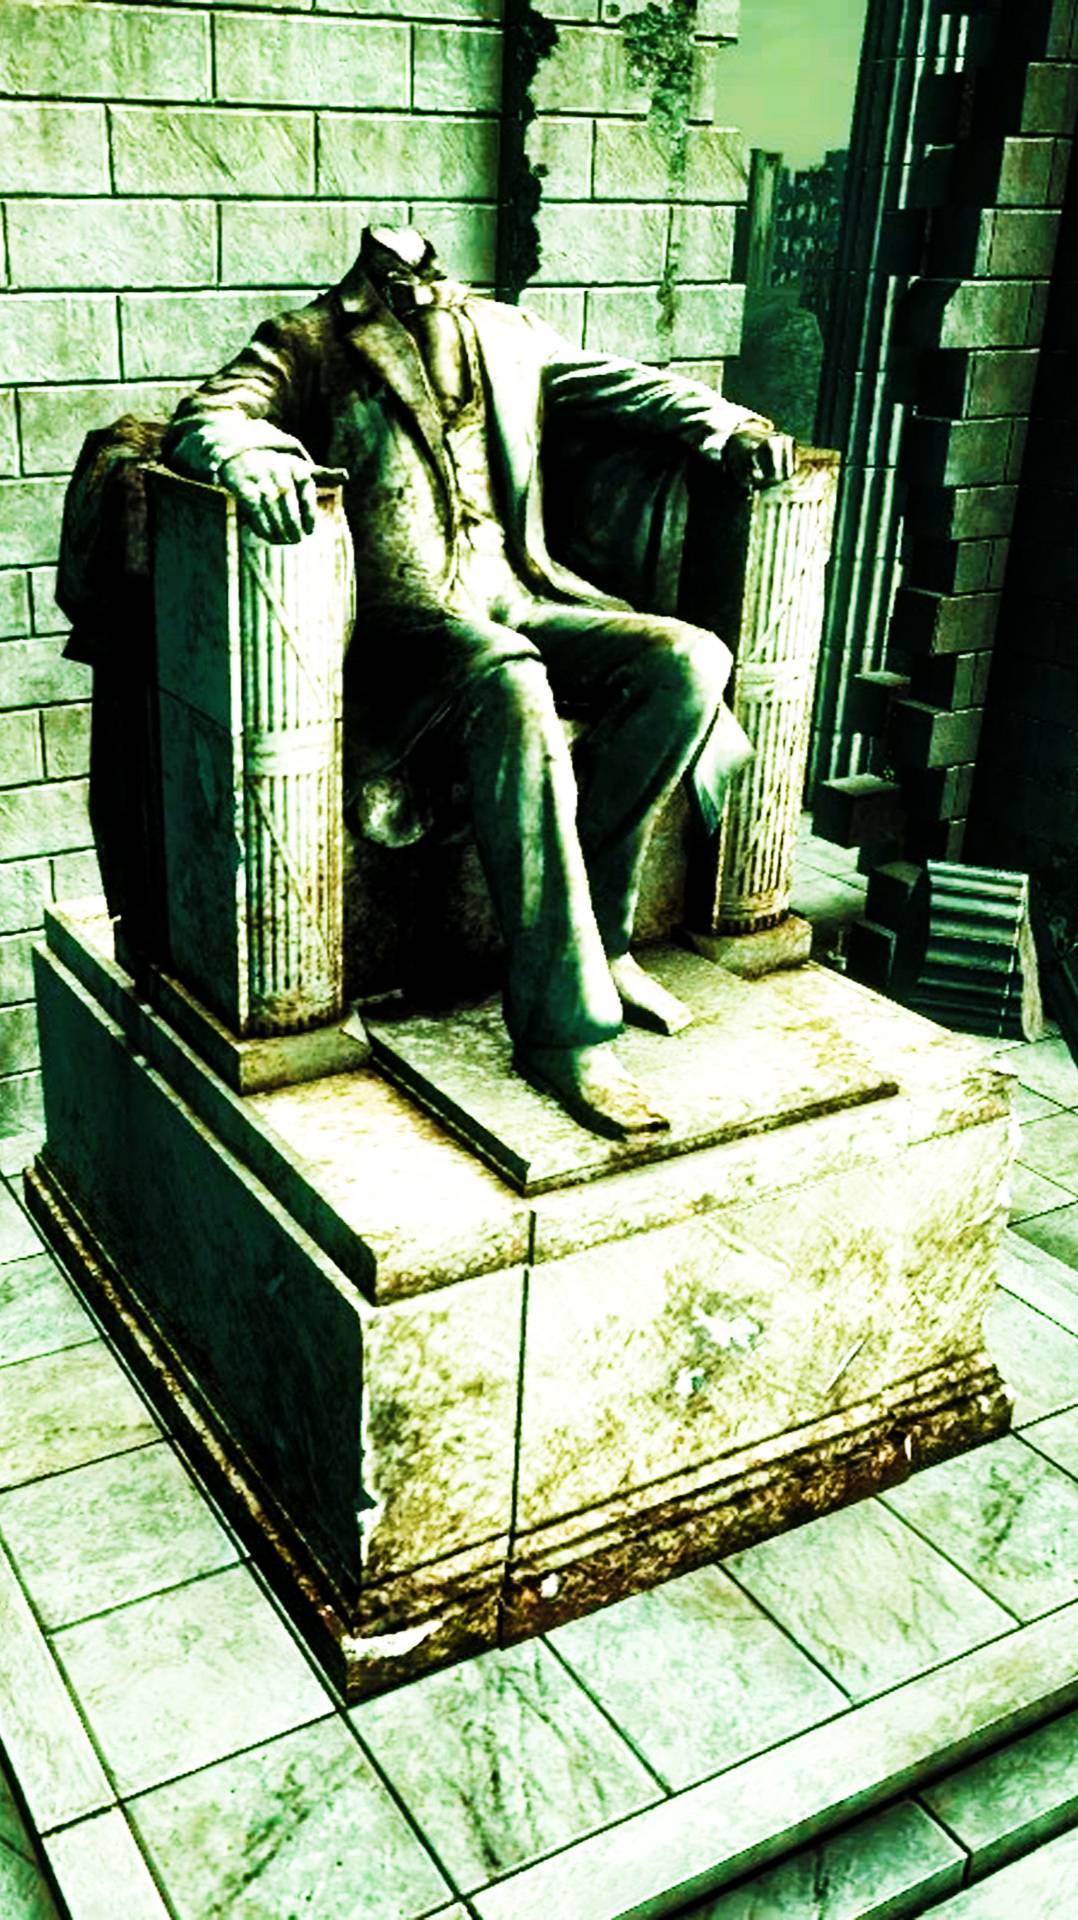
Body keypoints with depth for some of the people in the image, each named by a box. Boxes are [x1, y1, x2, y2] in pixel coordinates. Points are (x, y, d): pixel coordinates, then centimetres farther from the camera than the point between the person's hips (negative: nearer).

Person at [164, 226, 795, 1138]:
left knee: (689, 658, -19)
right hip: (397, 619, -5)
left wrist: (725, 424, 1)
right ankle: (564, 1024, -35)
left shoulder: (507, 334, 21)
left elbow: (625, 382, 21)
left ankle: (596, 933, -9)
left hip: (516, 603, 6)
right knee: (509, 688, -38)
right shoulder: (308, 344, 6)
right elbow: (202, 420, -8)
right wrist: (249, 455, -33)